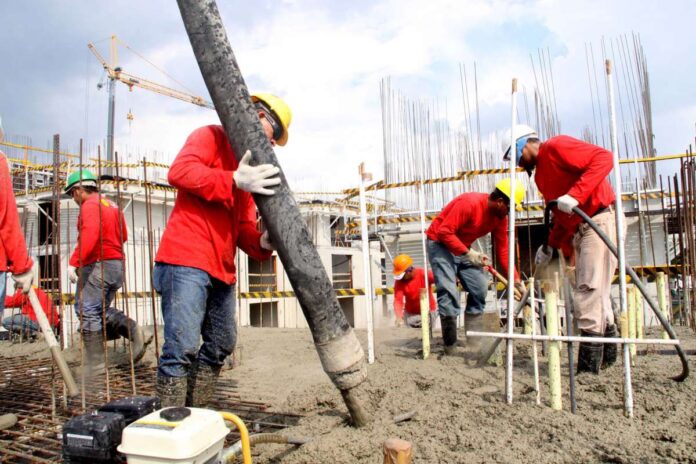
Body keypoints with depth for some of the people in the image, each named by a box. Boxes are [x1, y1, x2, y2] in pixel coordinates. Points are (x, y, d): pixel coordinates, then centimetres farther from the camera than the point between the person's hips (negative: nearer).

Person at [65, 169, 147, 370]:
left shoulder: (90, 205, -9)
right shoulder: (113, 205, 18)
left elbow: (89, 234, -25)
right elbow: (123, 236, 24)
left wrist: (74, 262, -29)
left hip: (97, 265, -9)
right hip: (117, 265, 9)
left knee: (87, 312, -3)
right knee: (102, 310, 19)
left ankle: (96, 363, -2)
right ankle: (133, 330, -3)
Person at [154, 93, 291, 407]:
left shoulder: (248, 169, 24)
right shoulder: (210, 136, 3)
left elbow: (243, 228, 16)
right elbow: (179, 171, -18)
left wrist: (262, 243, -6)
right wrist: (235, 180, -28)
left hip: (222, 269, 9)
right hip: (186, 260, -9)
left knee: (220, 346, 14)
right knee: (182, 348, -12)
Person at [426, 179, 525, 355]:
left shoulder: (500, 217, -3)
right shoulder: (470, 203, -27)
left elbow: (503, 250, 0)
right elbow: (444, 232, -29)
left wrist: (517, 281, -4)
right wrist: (468, 253, -30)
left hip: (464, 248, 8)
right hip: (440, 243, -8)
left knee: (480, 288, 2)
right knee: (448, 292, -18)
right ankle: (450, 345, -11)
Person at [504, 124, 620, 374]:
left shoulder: (556, 146, -6)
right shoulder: (540, 174, 20)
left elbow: (603, 158, -19)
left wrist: (575, 195, -27)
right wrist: (550, 246, 15)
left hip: (600, 220, -10)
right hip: (579, 229, 10)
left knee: (588, 291, -12)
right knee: (595, 293, 12)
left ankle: (588, 366, -9)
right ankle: (606, 355, 22)